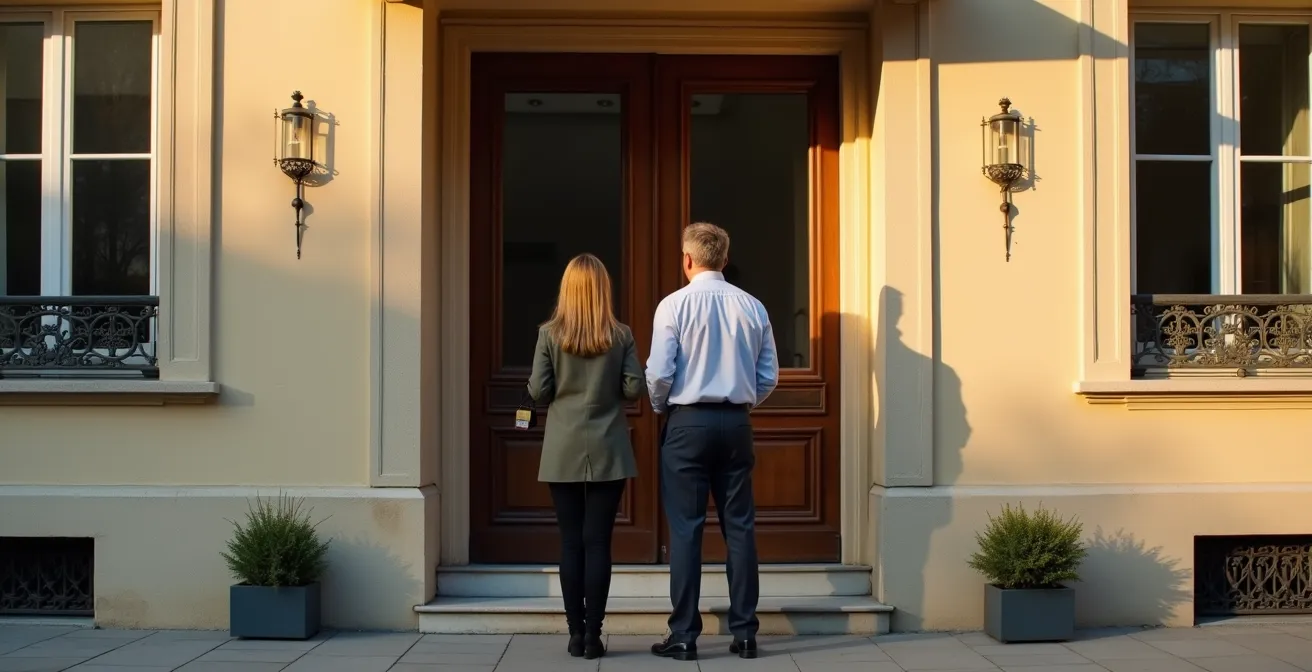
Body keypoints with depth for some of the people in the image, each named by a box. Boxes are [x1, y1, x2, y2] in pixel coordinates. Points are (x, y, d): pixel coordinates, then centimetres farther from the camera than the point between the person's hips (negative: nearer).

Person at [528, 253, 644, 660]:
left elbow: (538, 392, -4)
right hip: (607, 452, 0)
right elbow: (634, 389, -3)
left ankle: (576, 634, 9)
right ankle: (593, 635, 2)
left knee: (571, 542, 6)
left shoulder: (550, 334, -3)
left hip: (564, 452, 0)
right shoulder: (620, 335, -2)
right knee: (598, 541, 1)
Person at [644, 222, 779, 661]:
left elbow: (659, 373, -10)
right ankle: (744, 633, 11)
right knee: (740, 526, 8)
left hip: (688, 422, -3)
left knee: (686, 529, 2)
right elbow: (769, 376, 4)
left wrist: (660, 407, 10)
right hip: (736, 423, 3)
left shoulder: (675, 305, -8)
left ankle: (684, 636, 4)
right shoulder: (753, 307, 2)